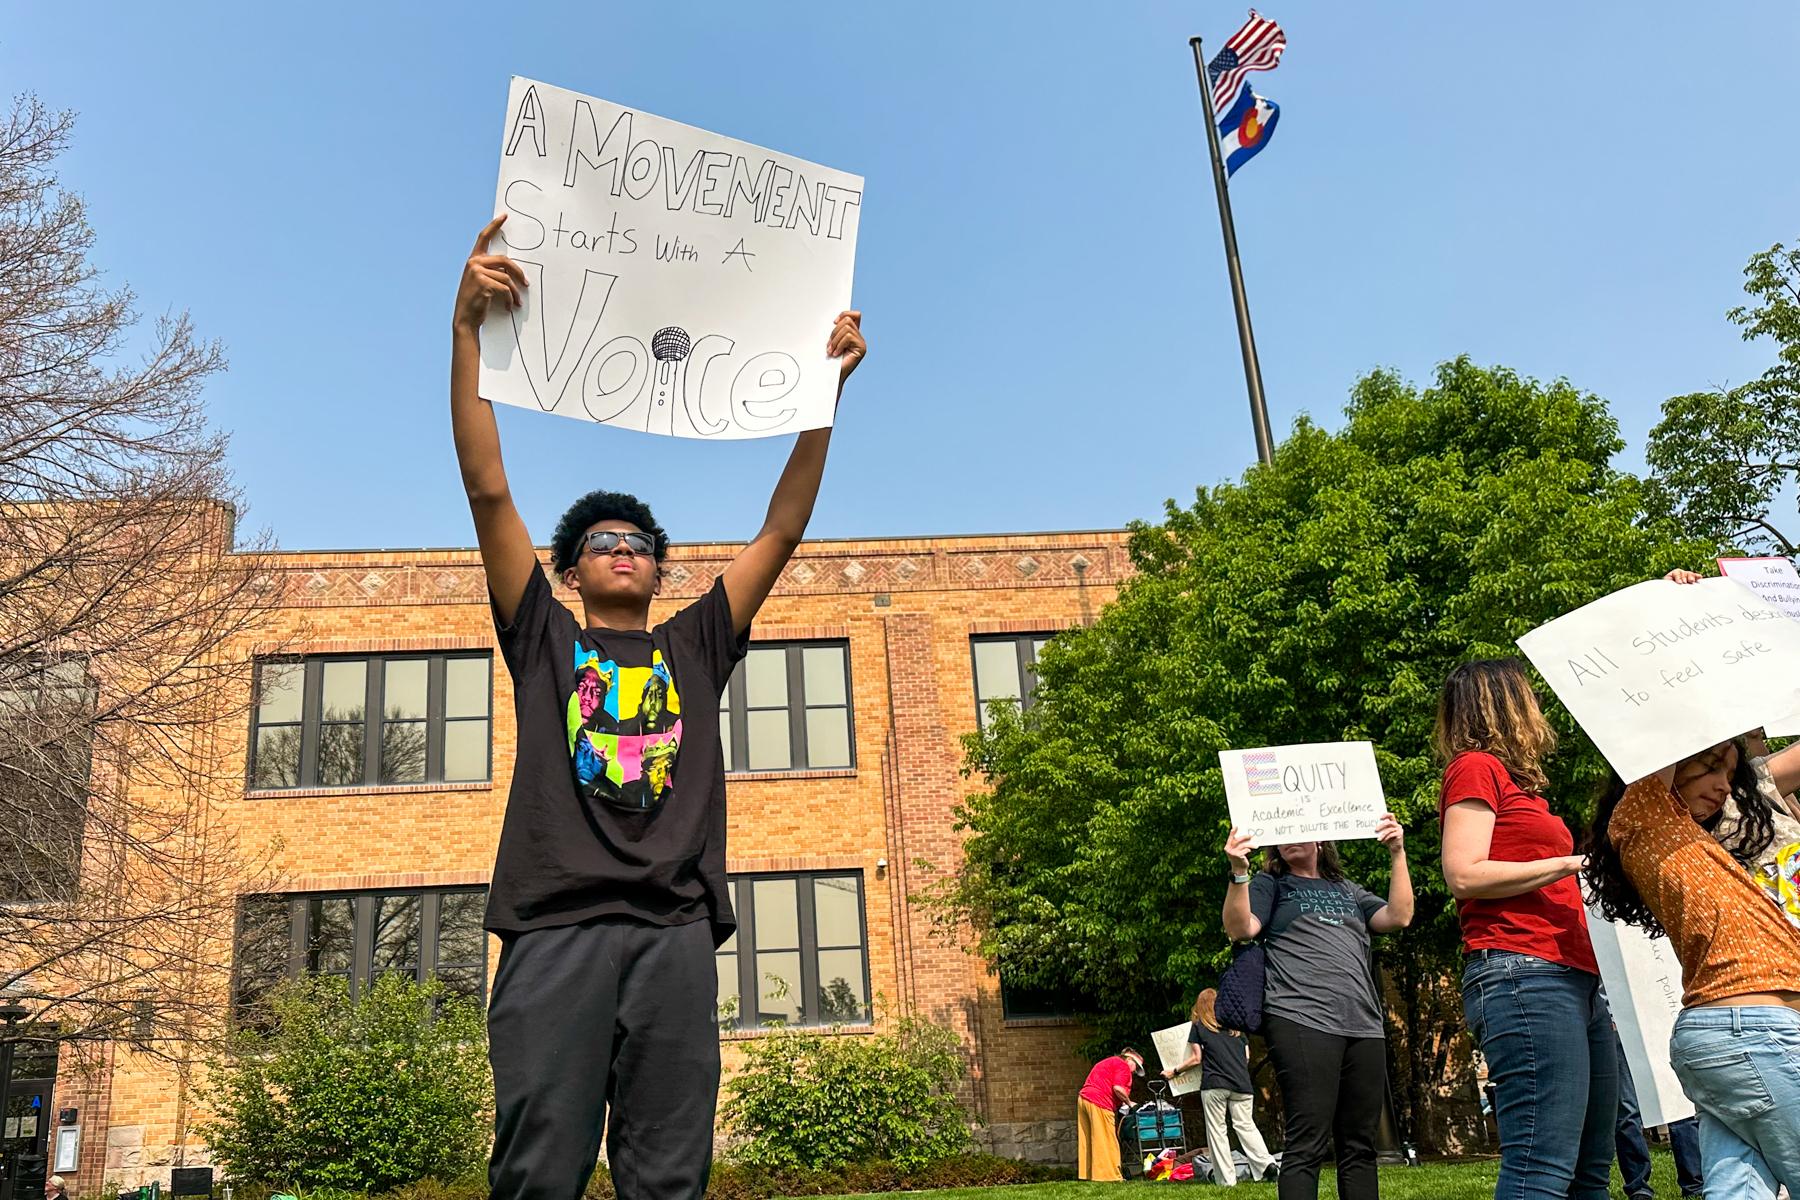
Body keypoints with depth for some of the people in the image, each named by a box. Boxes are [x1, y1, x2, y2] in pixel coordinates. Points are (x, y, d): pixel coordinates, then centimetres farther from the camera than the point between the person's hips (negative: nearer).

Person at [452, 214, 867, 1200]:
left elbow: (781, 530, 19)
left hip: (675, 932, 2)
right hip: (556, 925, -2)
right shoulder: (544, 638, 19)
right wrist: (466, 325, 2)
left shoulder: (695, 647, 25)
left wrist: (825, 388, 12)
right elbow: (488, 490, 10)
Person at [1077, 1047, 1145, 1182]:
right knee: (1106, 1141, -6)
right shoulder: (1123, 1066, -1)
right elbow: (1118, 1088, -15)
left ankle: (1088, 1174, 9)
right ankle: (1109, 1175, -5)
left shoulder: (1107, 1062, 29)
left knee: (1088, 1141, 9)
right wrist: (1129, 1103, 0)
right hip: (1099, 1103, -9)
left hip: (1083, 1099, 9)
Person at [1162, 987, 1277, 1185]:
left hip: (1214, 1084, -4)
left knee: (1217, 1130, 1)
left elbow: (1196, 1058, 3)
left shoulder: (1199, 1027, 7)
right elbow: (1247, 1056, 19)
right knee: (1246, 1125, 6)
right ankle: (1266, 1161, -16)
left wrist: (1174, 1071, 15)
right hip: (1241, 1084, 4)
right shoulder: (1235, 1026, 19)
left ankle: (1226, 1178, -3)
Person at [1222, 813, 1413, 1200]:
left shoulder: (1347, 890, 25)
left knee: (1359, 1146, 5)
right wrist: (1239, 872, -19)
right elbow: (1240, 929, -4)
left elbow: (1399, 917, 12)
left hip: (1364, 1025, 5)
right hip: (1303, 1021, -5)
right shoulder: (1270, 885, 13)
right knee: (1307, 1145, -11)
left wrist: (1398, 854, 6)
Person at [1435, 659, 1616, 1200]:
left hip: (1576, 979, 10)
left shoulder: (1517, 781, 25)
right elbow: (1463, 874, -12)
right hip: (1523, 973, -10)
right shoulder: (1476, 766, 0)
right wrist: (1569, 862, -10)